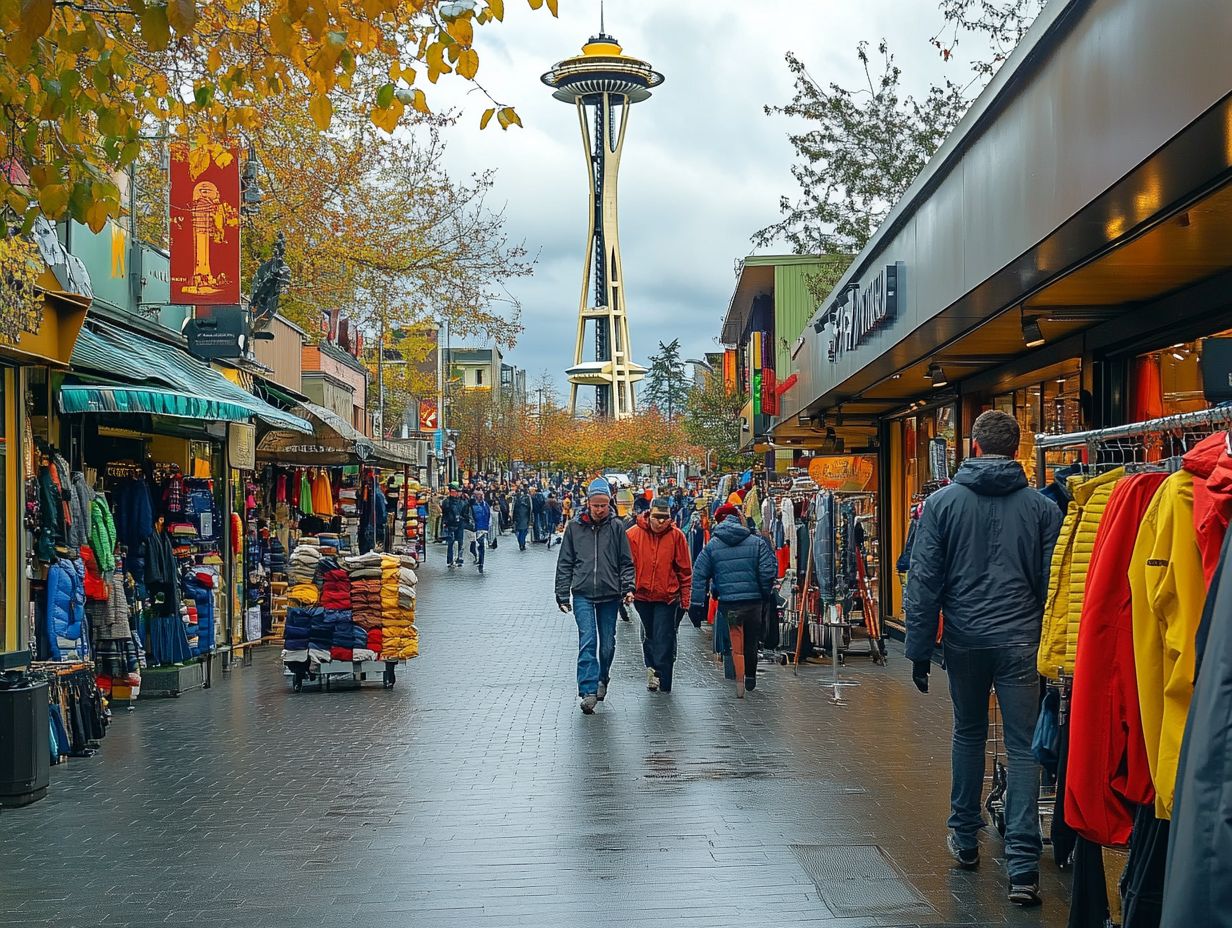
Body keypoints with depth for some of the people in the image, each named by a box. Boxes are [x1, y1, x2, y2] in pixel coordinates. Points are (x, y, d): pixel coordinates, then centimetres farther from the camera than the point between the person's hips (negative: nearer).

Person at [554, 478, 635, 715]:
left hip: (609, 595, 1)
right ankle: (588, 691, -15)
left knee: (607, 644, 10)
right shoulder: (574, 527, 3)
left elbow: (626, 562, 6)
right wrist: (562, 594, 4)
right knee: (587, 642, -12)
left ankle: (602, 680, 33)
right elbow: (565, 563, 7)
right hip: (583, 594, -1)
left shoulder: (616, 527, 2)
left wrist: (628, 587, -8)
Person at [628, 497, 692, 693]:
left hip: (667, 596, -2)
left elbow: (685, 570, -1)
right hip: (642, 594, 2)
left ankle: (662, 682, 1)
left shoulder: (676, 536, -6)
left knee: (663, 640, -4)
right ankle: (652, 669, 34)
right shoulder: (634, 534, -6)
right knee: (648, 637, 17)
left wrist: (685, 598, -1)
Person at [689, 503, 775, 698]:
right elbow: (768, 571, -6)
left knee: (737, 645, 11)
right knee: (752, 641, 19)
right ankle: (751, 677, 32)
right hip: (753, 600, 0)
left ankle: (740, 684, 9)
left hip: (727, 602, 0)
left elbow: (699, 575, -1)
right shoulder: (757, 542, -2)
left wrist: (697, 604, 2)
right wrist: (766, 593, 10)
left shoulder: (711, 545, 1)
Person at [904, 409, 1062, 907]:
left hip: (965, 638, 1)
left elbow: (924, 581, -2)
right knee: (1023, 746, -1)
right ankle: (1023, 866, -7)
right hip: (1021, 640, -1)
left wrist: (919, 649, 3)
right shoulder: (1043, 507, -1)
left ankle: (965, 838, 30)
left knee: (969, 733, 20)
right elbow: (1054, 583, 0)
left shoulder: (943, 502, -2)